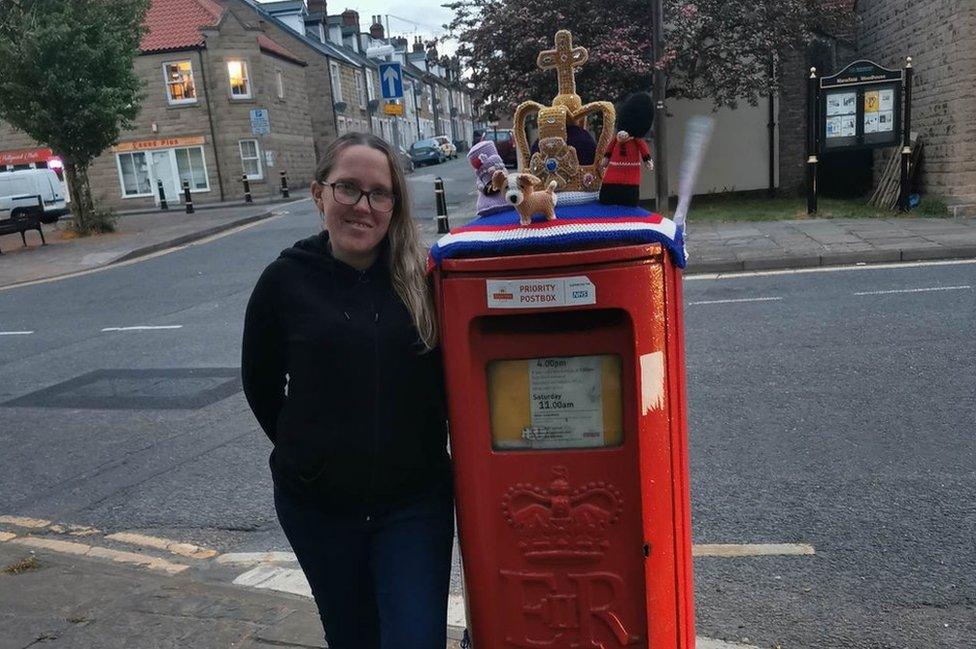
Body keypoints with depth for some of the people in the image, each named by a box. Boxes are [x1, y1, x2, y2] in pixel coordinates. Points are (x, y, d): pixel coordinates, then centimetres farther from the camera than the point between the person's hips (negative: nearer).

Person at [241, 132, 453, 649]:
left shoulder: (421, 277, -8)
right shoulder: (286, 280, -8)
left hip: (414, 503, -1)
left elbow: (450, 373, 0)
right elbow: (261, 384, 5)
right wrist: (304, 453, 7)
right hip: (317, 506, 1)